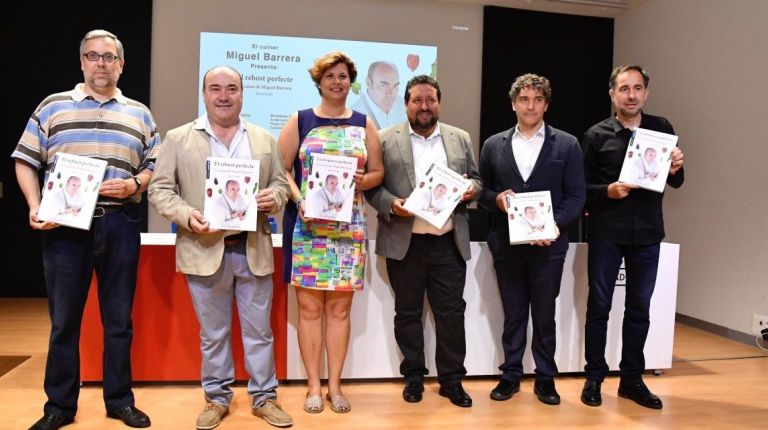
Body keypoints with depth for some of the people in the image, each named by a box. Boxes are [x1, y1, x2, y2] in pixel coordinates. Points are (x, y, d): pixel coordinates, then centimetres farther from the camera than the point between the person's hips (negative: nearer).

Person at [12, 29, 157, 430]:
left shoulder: (139, 114, 11)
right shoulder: (52, 106, 7)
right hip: (65, 224, 0)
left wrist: (133, 185, -10)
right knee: (63, 319, 7)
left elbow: (155, 167, 10)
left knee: (119, 318, 8)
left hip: (120, 225, 1)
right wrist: (35, 207, -7)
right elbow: (26, 161, 6)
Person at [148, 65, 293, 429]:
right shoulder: (178, 138, 3)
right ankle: (217, 398, 27)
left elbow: (281, 182, 11)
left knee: (259, 330, 10)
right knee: (212, 333, 11)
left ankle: (264, 397, 24)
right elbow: (160, 190, 1)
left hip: (253, 250, 2)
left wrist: (273, 198, -12)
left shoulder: (264, 139, 10)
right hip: (204, 250, -1)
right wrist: (187, 215, -17)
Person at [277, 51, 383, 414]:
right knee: (309, 306, 1)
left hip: (349, 227, 2)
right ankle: (314, 386, 13)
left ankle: (334, 385, 15)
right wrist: (298, 199, -15)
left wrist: (361, 181, -10)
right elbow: (280, 170, 1)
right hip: (306, 224, -1)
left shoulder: (363, 124, 11)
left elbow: (377, 172, 11)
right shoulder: (299, 121, 6)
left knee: (340, 307, 5)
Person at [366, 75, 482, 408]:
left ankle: (452, 379, 19)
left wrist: (471, 189, -7)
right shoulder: (386, 140, 1)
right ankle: (413, 376, 23)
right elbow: (372, 185, 0)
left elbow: (475, 179, 15)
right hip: (404, 243, -2)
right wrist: (391, 204, -17)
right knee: (407, 313, 9)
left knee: (452, 312, 6)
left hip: (449, 243, 2)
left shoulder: (460, 139, 10)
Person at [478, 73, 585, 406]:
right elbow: (482, 190, 10)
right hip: (506, 244, 2)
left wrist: (555, 224, -16)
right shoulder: (493, 145, 8)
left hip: (548, 244, -1)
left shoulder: (567, 145, 2)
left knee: (544, 315, 9)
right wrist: (496, 199, -11)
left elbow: (576, 196, -1)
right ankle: (511, 375, 24)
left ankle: (545, 378, 23)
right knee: (513, 314, 11)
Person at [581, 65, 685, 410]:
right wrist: (607, 191, -20)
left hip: (647, 232, 3)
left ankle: (632, 379, 23)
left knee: (639, 307, 10)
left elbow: (675, 183, 9)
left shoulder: (662, 128, 6)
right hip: (606, 233, -2)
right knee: (599, 305, 5)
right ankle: (594, 377, 18)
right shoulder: (597, 135, -2)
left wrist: (676, 169, -13)